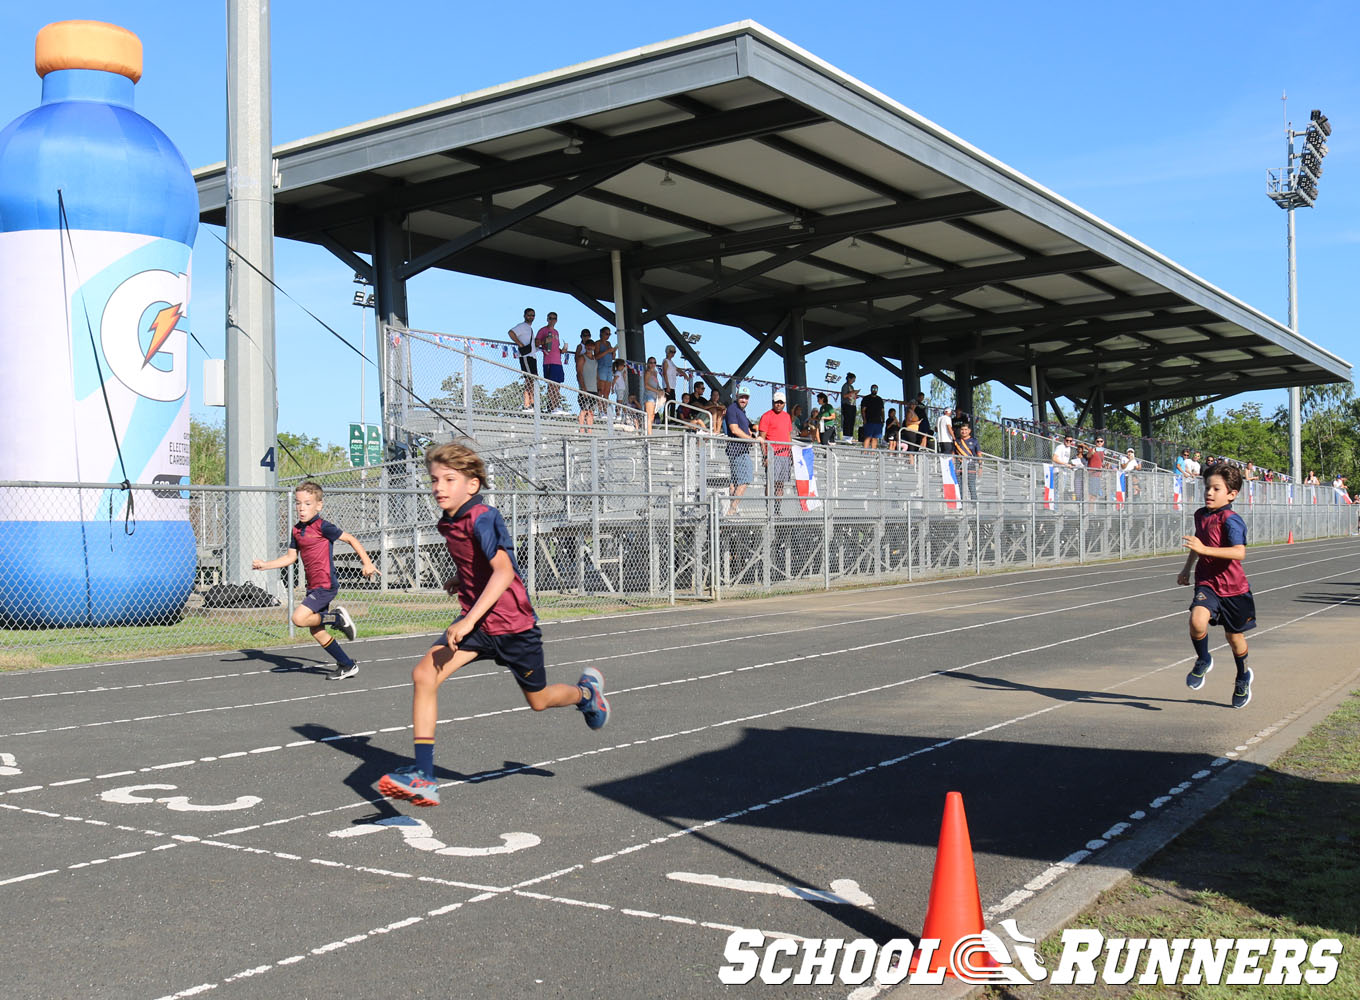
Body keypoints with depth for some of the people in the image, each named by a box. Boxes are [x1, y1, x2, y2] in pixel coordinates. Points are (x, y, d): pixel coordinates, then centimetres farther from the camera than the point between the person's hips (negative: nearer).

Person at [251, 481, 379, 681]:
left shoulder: (322, 527, -11)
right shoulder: (297, 530, 10)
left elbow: (351, 539, -6)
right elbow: (290, 557, 17)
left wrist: (366, 562, -8)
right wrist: (264, 565, 9)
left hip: (326, 585, -9)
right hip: (313, 587, 9)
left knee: (299, 618, -22)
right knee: (316, 631, 11)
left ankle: (337, 617, -1)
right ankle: (348, 666, 22)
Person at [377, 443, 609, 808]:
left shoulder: (482, 518, -21)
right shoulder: (450, 523, 4)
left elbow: (504, 571, -33)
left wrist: (469, 620, -37)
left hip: (513, 624, -7)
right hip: (474, 622, 7)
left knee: (538, 700, 12)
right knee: (423, 674, -16)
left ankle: (586, 691, 47)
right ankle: (423, 777, -16)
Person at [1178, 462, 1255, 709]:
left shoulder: (1230, 520, -17)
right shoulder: (1200, 515, 6)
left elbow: (1239, 552, -33)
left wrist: (1205, 549, -40)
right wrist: (1187, 568, 30)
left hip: (1232, 587, -4)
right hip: (1206, 584, 4)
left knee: (1234, 636, 13)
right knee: (1197, 619, -26)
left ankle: (1243, 677, 41)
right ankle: (1203, 661, 1)